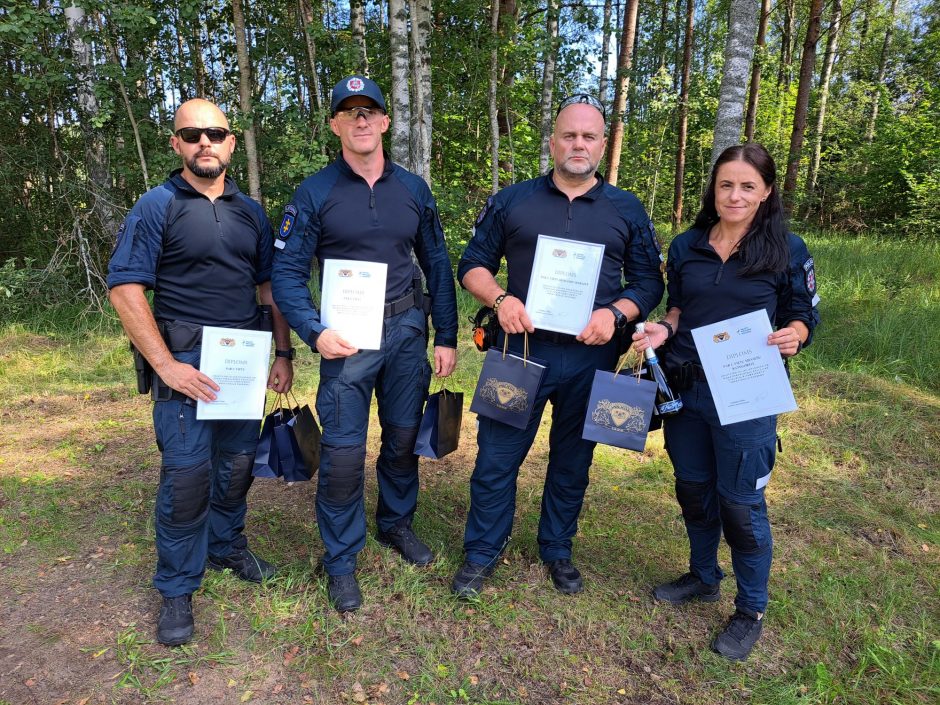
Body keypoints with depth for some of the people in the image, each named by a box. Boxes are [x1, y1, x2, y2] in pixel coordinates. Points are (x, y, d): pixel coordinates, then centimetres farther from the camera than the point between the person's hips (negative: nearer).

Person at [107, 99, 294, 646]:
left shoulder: (250, 211, 11)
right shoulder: (157, 207, -3)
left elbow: (270, 284, 15)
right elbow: (125, 287, -10)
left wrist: (284, 352, 8)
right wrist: (165, 365, -17)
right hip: (187, 360, -4)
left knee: (238, 461, 13)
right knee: (187, 473, -4)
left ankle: (226, 545, 36)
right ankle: (177, 590, 13)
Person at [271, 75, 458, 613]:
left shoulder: (414, 189, 6)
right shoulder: (315, 193, -3)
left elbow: (438, 265, 9)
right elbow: (287, 271, -5)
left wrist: (446, 337, 5)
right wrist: (315, 332, -20)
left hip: (408, 330, 3)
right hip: (347, 337, -3)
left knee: (404, 436, 15)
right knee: (343, 453, -2)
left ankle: (397, 523, 39)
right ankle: (341, 560, 18)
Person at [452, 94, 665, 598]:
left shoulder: (627, 211, 7)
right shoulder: (512, 201, 4)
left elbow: (649, 282, 8)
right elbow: (472, 265, 5)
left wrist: (616, 313, -12)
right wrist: (500, 299, -14)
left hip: (591, 357, 1)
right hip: (522, 348, -1)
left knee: (572, 460, 14)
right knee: (496, 456, 4)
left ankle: (557, 551, 34)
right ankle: (480, 554, 23)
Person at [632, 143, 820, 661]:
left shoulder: (787, 250, -4)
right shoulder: (686, 246, 6)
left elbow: (804, 317, 1)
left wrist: (792, 337, -21)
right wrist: (663, 330, -6)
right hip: (684, 389, 4)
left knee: (740, 503, 3)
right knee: (693, 490, 17)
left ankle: (750, 612, 24)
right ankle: (703, 578, 41)